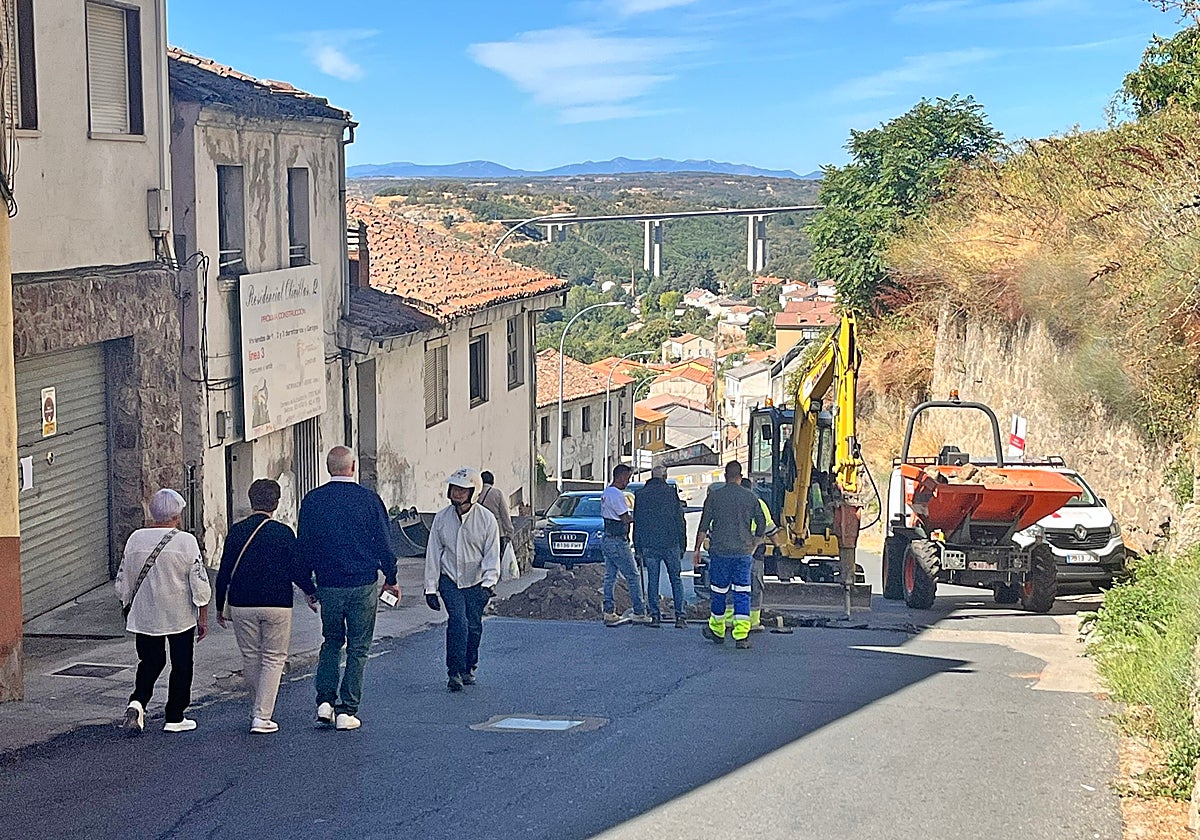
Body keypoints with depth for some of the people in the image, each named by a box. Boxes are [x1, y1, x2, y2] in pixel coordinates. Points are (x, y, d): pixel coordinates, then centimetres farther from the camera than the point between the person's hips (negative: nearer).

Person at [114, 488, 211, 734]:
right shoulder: (186, 541, -12)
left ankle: (137, 702, -6)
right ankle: (175, 718, 15)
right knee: (181, 667, 11)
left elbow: (122, 584, 7)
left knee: (150, 662, 16)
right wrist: (203, 618, 0)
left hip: (144, 617, 3)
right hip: (180, 617, -3)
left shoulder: (135, 539, -1)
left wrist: (129, 610, 21)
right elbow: (200, 584, -10)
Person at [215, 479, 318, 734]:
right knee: (273, 658, 4)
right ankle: (262, 717, -4)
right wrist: (311, 593, 15)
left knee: (250, 657, 15)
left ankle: (258, 710, 27)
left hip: (242, 606, 3)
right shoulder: (283, 533, -6)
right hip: (277, 605, -2)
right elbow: (297, 569, -3)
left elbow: (224, 572, 2)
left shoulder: (236, 532, 0)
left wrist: (220, 606, 13)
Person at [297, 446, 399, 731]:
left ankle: (325, 700, 7)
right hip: (363, 584, -2)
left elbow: (303, 546, 4)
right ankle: (347, 710, 4)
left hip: (328, 585, 2)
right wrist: (391, 579, 10)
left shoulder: (312, 501, -1)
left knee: (332, 641, 19)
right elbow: (384, 543, -2)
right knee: (358, 648, 6)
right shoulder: (368, 499, -6)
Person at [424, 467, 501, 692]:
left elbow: (492, 555, -5)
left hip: (476, 582, 0)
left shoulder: (486, 519, -7)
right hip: (449, 580, 0)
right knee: (458, 620, -18)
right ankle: (454, 672, -16)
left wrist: (487, 584, -17)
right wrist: (430, 588, 1)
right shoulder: (441, 518, -2)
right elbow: (433, 554, 2)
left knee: (474, 625, 2)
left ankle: (468, 668, 24)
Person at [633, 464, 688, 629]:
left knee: (652, 581, 6)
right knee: (676, 579, 5)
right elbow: (680, 521, 0)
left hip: (649, 545, 1)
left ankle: (655, 615, 3)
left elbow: (637, 523, 7)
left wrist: (638, 548, 12)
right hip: (670, 544, -1)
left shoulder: (640, 494, 5)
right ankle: (680, 616, -2)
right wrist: (682, 545, 6)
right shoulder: (671, 492, -1)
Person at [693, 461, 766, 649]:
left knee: (719, 592, 11)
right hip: (744, 553, 1)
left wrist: (697, 548, 6)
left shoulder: (714, 496, -1)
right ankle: (741, 635, -9)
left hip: (720, 551, -1)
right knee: (742, 593, 0)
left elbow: (703, 526, -1)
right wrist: (753, 545, 22)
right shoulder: (751, 497, 4)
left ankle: (717, 631, 24)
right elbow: (762, 525, 8)